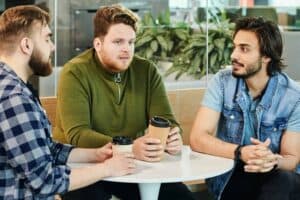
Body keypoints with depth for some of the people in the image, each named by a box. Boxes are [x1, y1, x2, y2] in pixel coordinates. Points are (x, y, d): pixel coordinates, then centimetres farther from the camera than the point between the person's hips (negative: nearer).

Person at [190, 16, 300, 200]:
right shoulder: (222, 82, -7)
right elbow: (197, 138, -14)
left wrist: (273, 161, -32)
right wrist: (240, 152, -32)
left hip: (275, 178, 1)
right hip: (229, 177, 0)